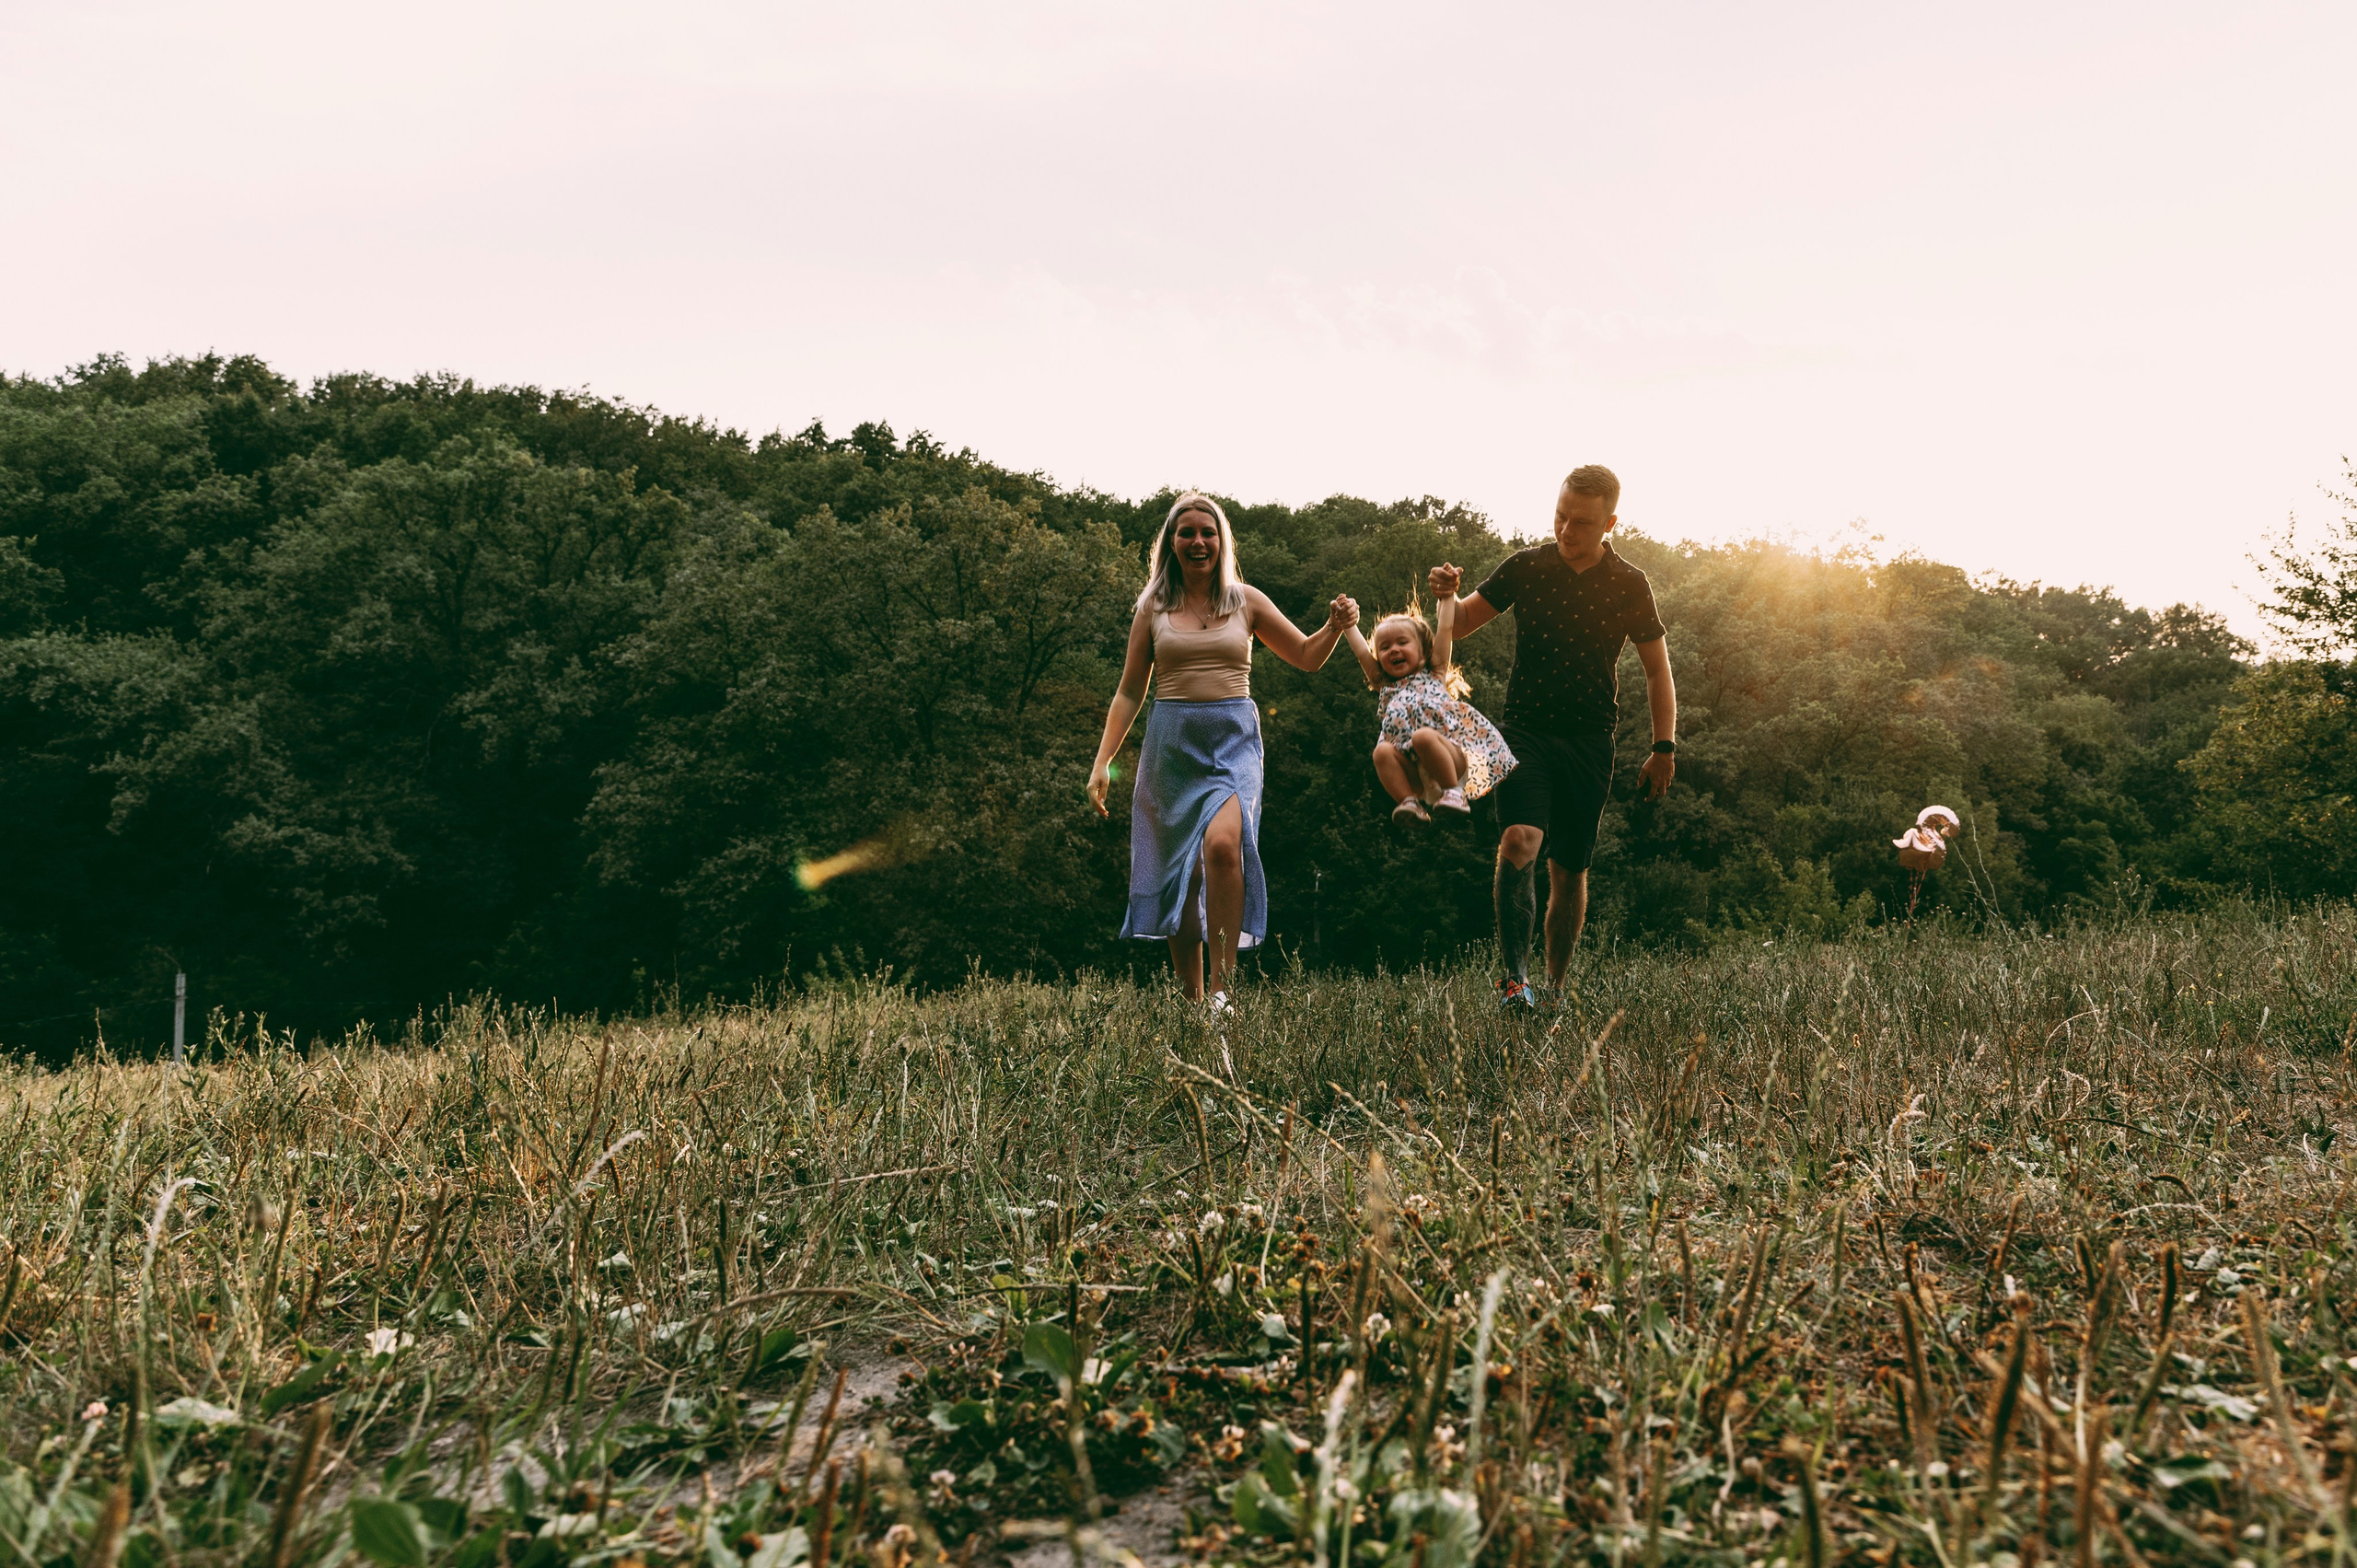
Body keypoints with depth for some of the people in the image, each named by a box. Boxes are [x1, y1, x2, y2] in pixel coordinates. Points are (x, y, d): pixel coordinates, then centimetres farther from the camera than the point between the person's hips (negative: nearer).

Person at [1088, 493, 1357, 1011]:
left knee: (1222, 843, -28)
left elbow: (1306, 656, 15)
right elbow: (1129, 692, 12)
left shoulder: (1245, 601, 10)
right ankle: (1192, 1001, 11)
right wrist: (1102, 761, 4)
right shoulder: (1153, 608, 10)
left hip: (1233, 739, -1)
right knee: (1177, 873, 0)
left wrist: (1335, 626, -6)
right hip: (1171, 744, 2)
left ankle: (1221, 986, -23)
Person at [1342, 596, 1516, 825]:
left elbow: (1444, 629, 18)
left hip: (1454, 760, -3)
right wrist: (1348, 623, 36)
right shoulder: (1387, 689, 28)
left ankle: (1454, 793, -28)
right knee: (1382, 751, -25)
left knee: (1423, 736, -34)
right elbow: (1362, 652, 29)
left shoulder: (1433, 675, 21)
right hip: (1416, 775, 3)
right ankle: (1410, 801, -29)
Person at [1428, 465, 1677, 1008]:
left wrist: (1663, 747, 1)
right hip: (1525, 729, -1)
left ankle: (1556, 987, 20)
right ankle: (1514, 977, -25)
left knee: (1570, 870, 6)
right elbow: (1462, 624, 2)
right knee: (1520, 840, -24)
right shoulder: (1525, 567, 0)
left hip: (1590, 742, 1)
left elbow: (1657, 668, 9)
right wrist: (1448, 596, -21)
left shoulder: (1629, 586, 2)